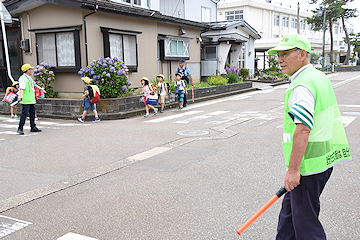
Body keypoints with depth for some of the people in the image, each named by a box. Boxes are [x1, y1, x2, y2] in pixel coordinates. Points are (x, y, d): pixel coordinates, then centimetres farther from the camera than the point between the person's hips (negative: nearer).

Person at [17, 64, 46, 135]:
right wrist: (21, 96, -40)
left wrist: (41, 89, 45)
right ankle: (20, 129, -6)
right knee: (24, 114, -10)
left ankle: (33, 127, 21)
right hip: (26, 100, -9)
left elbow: (34, 84, 34)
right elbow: (22, 88, -25)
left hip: (31, 99, 9)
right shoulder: (22, 78, -12)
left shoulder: (29, 78, 18)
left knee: (32, 113, 12)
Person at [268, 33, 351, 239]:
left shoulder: (302, 86, -21)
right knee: (290, 209, 22)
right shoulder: (321, 77, 11)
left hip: (307, 166, -10)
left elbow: (303, 130, -28)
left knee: (305, 219, 4)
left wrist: (293, 170, -24)